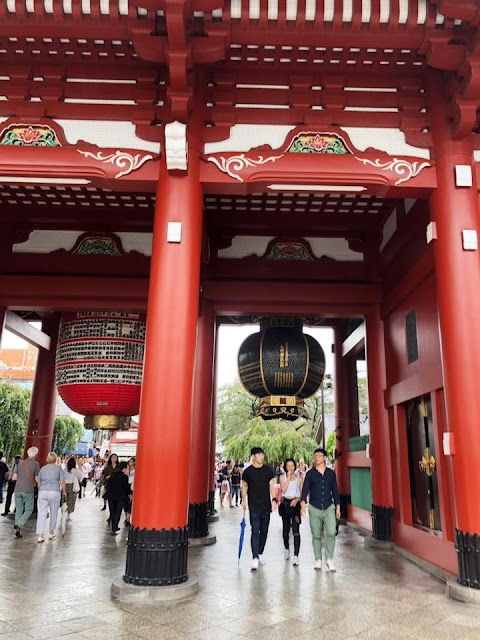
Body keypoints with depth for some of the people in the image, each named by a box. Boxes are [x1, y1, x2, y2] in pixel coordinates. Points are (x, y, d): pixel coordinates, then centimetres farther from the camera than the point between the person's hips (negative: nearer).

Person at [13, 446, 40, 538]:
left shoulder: (20, 463, 9)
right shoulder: (35, 464, -3)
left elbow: (14, 477, 11)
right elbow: (37, 479, -4)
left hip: (18, 490, 4)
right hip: (28, 490, -4)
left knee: (18, 510, 13)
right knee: (28, 510, 7)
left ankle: (18, 531, 10)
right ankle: (18, 525, -14)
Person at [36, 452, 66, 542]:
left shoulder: (42, 469, 14)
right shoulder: (58, 468, 6)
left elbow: (39, 483, 17)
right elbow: (62, 482, 1)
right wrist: (64, 491, 16)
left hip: (42, 492, 2)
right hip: (54, 492, -2)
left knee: (41, 514, 0)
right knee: (53, 513, 15)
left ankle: (40, 536, -9)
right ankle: (51, 532, 24)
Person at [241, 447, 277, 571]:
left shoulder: (268, 470, 5)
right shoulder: (248, 471, -2)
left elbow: (271, 485, 6)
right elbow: (244, 486, 8)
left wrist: (274, 499, -5)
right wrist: (244, 500, -1)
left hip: (266, 505, 3)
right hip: (254, 506, -3)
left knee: (264, 531, 12)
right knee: (255, 532, -9)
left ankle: (260, 554, 28)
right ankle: (255, 559, -9)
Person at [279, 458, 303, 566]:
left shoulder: (299, 478, 4)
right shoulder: (282, 477, 4)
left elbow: (302, 493, 5)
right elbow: (283, 489, -10)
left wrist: (297, 500, -12)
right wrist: (288, 477, -12)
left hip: (295, 504, -2)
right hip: (285, 504, 2)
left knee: (296, 530, -11)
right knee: (286, 529, 14)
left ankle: (296, 556, -14)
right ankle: (287, 549, 37)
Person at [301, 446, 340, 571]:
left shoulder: (331, 473, 7)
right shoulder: (310, 473, 2)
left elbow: (335, 491, 12)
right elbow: (305, 490, -1)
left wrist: (337, 507, 10)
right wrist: (303, 504, -13)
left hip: (329, 507, 1)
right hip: (314, 508, 0)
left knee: (331, 533, -13)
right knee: (316, 535, 5)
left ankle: (329, 559, 0)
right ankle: (318, 560, 18)